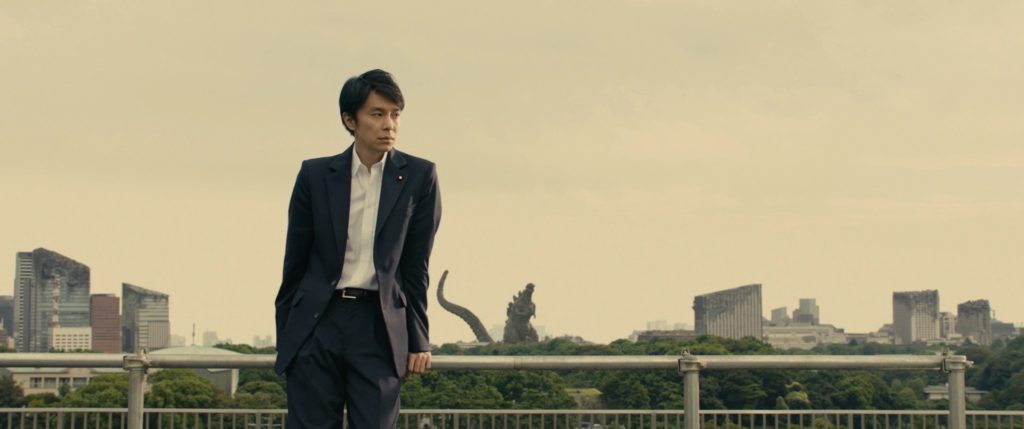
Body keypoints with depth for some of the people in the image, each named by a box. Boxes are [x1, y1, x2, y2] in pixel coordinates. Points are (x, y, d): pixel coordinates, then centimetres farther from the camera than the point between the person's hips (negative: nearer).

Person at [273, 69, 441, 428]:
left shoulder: (418, 177, 4)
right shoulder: (315, 175, 5)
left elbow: (416, 267, 5)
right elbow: (295, 263, 10)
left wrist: (418, 340, 5)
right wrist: (284, 337, 10)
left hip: (379, 328, -1)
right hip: (317, 322, 1)